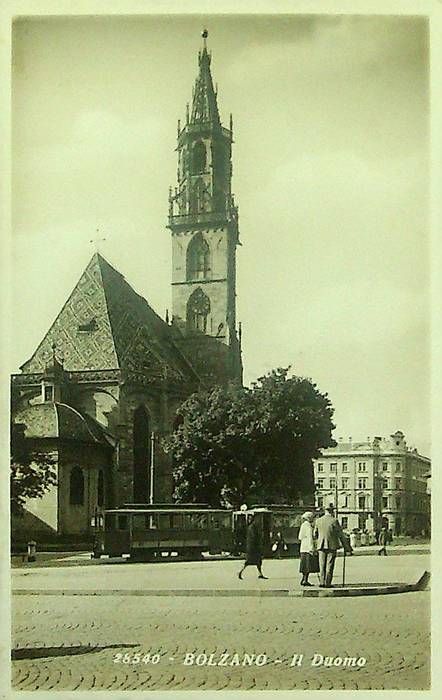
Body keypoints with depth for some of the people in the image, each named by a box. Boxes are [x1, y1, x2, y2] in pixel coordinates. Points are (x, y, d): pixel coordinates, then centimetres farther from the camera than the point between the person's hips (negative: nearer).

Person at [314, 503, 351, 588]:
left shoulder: (318, 520, 4)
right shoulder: (334, 521, -9)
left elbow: (315, 533, 13)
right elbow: (341, 535, -6)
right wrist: (347, 547, 0)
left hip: (321, 546, 4)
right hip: (332, 546, -4)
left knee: (322, 565, 10)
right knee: (329, 565, 1)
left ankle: (322, 582, 6)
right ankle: (327, 583, -1)